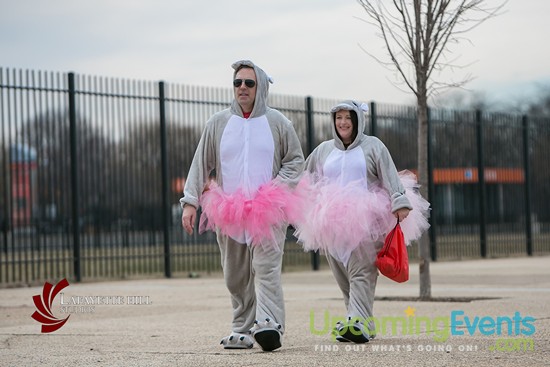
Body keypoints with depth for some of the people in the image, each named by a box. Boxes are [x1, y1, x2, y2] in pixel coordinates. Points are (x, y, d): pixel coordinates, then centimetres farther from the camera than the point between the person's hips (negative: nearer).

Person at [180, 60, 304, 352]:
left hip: (268, 211, -2)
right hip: (228, 212, 3)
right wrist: (190, 202, 0)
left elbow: (295, 160, 12)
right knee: (236, 276, 5)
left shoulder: (277, 122, 6)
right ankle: (243, 330, 12)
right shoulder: (218, 123, 9)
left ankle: (269, 325, -25)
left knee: (266, 267, -15)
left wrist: (277, 188, -4)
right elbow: (200, 164, 8)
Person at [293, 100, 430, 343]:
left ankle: (359, 323, -25)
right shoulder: (323, 150, 19)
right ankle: (363, 324, 5)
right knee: (342, 276, 0)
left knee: (361, 271, -15)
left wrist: (400, 204, -13)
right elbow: (307, 181, 28)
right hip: (332, 222, 4)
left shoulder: (372, 146, 7)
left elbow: (390, 177, -2)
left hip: (364, 220, -4)